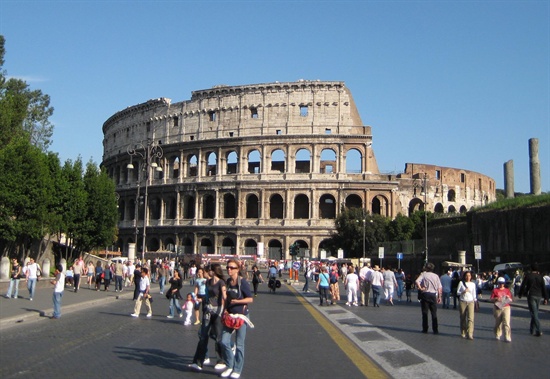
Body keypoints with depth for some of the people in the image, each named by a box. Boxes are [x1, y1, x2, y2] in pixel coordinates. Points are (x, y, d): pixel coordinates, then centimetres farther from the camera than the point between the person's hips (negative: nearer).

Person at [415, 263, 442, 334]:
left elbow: (417, 281, -19)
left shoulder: (423, 274, -1)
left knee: (425, 313, 6)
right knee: (434, 313, 8)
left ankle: (425, 329, 8)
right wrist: (439, 297, 8)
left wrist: (420, 288, -10)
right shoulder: (436, 276, 8)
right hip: (433, 295, 2)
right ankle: (435, 330, 5)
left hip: (425, 294, -2)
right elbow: (440, 288, 4)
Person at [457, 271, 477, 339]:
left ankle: (470, 334, -18)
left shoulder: (473, 284, 10)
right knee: (463, 318, 3)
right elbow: (457, 292, 4)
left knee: (470, 318, -13)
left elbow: (474, 294, 16)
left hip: (470, 302, 1)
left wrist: (475, 301, 13)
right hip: (462, 302, 0)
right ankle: (463, 333, 15)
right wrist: (463, 291, -13)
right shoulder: (461, 283, 4)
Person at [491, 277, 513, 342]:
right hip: (497, 308, 0)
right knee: (498, 322, 7)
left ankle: (507, 337, -10)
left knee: (506, 322, -10)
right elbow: (491, 299, 2)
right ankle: (497, 335, 26)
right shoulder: (495, 290, 5)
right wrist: (496, 299, -17)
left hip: (506, 308, 0)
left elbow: (511, 300, 13)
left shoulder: (507, 290, 11)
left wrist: (508, 298, -8)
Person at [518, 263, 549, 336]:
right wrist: (545, 298, 6)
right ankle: (532, 329, 23)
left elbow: (523, 286, -4)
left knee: (534, 314, -7)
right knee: (535, 313, 15)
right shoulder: (540, 277, 4)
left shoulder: (528, 276, -5)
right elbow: (544, 288, 3)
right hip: (538, 296, 4)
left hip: (531, 296, -4)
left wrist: (520, 294, 7)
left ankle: (539, 331, -17)